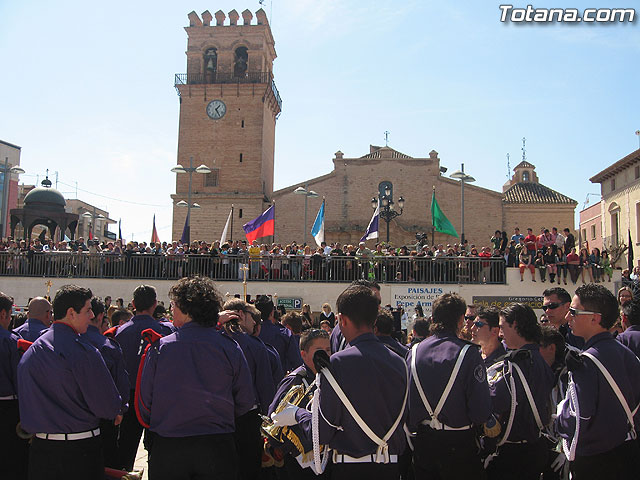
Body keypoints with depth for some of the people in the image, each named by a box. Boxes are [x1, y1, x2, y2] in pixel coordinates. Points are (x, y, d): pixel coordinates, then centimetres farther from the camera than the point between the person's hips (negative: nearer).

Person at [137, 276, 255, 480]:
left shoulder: (159, 348, -8)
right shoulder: (230, 348, -7)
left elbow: (144, 401, -2)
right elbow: (246, 402, -1)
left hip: (167, 448, 0)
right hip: (217, 450, 1)